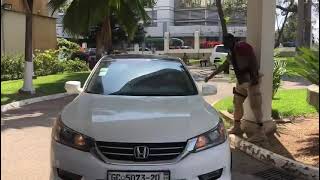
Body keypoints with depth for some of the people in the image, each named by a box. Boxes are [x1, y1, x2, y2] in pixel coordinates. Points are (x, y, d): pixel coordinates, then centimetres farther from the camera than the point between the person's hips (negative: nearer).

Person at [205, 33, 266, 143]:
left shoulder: (243, 47, -13)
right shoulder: (231, 53, 14)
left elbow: (254, 61, -21)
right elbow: (223, 66, 25)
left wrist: (255, 77, -29)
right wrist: (211, 76, 27)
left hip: (251, 80, -10)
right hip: (241, 81, 10)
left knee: (255, 105, -12)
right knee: (237, 102, 13)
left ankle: (261, 133, -11)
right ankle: (236, 128, 25)